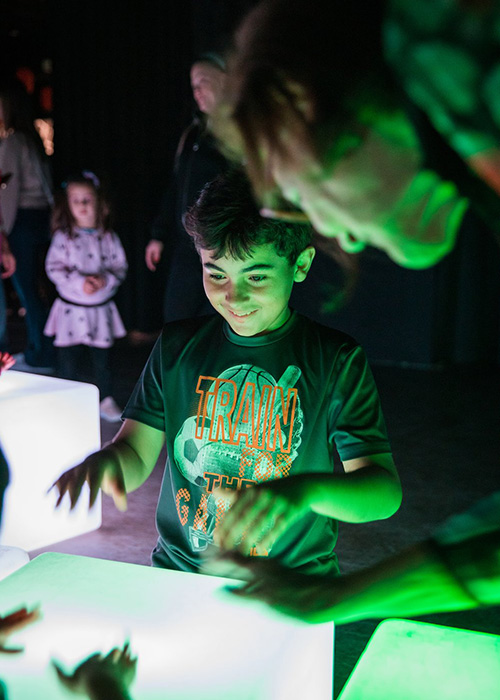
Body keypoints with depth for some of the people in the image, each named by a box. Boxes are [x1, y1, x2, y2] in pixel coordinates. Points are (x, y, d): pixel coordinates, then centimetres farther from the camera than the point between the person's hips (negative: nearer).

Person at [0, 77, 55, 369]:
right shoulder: (32, 138, 14)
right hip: (42, 214, 9)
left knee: (26, 289, -2)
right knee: (31, 287, 13)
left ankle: (42, 355, 4)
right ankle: (36, 351, 18)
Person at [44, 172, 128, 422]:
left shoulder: (108, 237, 0)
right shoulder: (63, 237, -5)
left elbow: (120, 266, 3)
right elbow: (54, 268, -9)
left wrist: (106, 279, -17)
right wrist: (80, 282, -20)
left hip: (101, 309, 1)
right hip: (71, 308, -1)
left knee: (102, 355, 9)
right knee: (69, 357, 5)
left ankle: (106, 399, 25)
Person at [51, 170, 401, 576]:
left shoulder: (336, 361, -4)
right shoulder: (177, 346, 6)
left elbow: (385, 491, -13)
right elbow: (137, 455, 3)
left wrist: (305, 489, -34)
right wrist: (107, 461, -21)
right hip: (177, 572, 2)